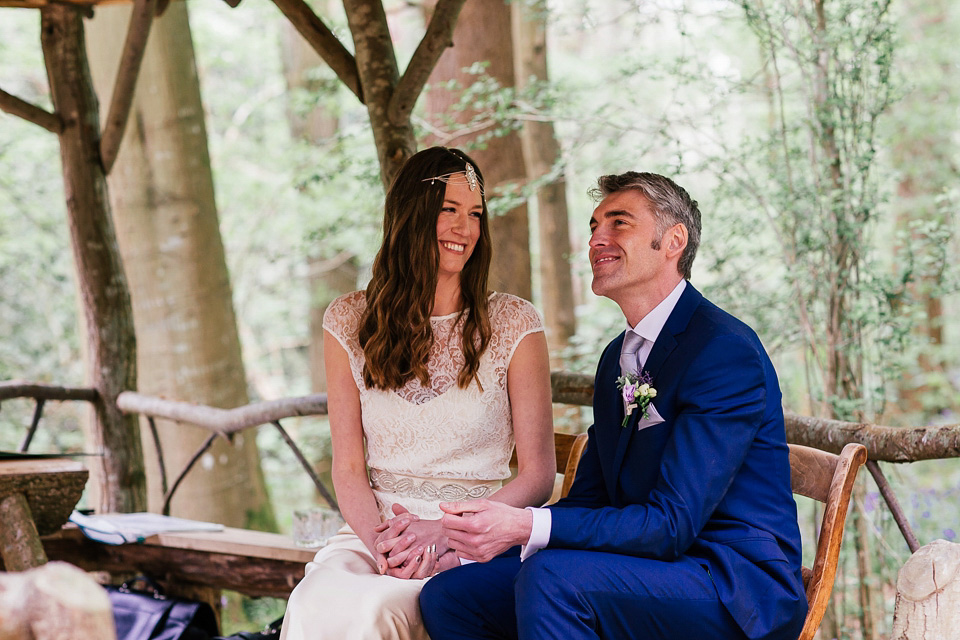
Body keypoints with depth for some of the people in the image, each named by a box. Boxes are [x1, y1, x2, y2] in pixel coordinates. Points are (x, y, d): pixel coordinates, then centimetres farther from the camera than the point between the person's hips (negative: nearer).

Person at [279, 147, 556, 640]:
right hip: (375, 529, 2)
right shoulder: (350, 321, 9)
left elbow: (537, 474, 2)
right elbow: (349, 467, 7)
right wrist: (378, 538, -14)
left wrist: (445, 530, -13)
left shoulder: (513, 323, 3)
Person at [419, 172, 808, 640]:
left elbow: (671, 524, -21)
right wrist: (473, 537, -3)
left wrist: (525, 526, -28)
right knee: (448, 596, -8)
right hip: (644, 568, 8)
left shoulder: (727, 350, -14)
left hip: (739, 588, -8)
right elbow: (587, 501, 13)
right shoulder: (617, 359, 16)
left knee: (551, 576, -30)